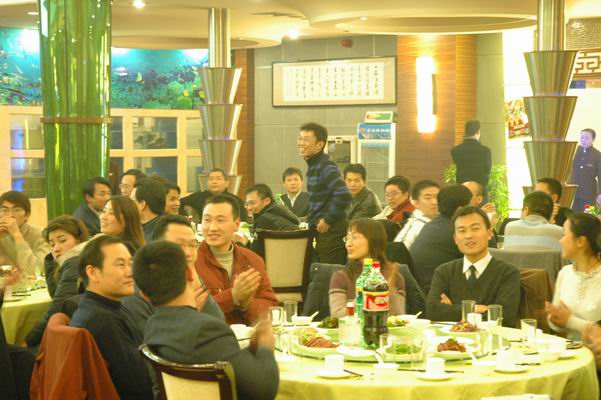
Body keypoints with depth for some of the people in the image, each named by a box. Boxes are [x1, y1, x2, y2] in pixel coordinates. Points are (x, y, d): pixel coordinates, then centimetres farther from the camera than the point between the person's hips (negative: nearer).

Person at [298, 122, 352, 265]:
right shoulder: (313, 166, 12)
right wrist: (312, 221, 12)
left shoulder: (326, 167, -16)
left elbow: (343, 196, -28)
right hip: (322, 231, 9)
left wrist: (327, 220, -19)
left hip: (331, 231, -9)